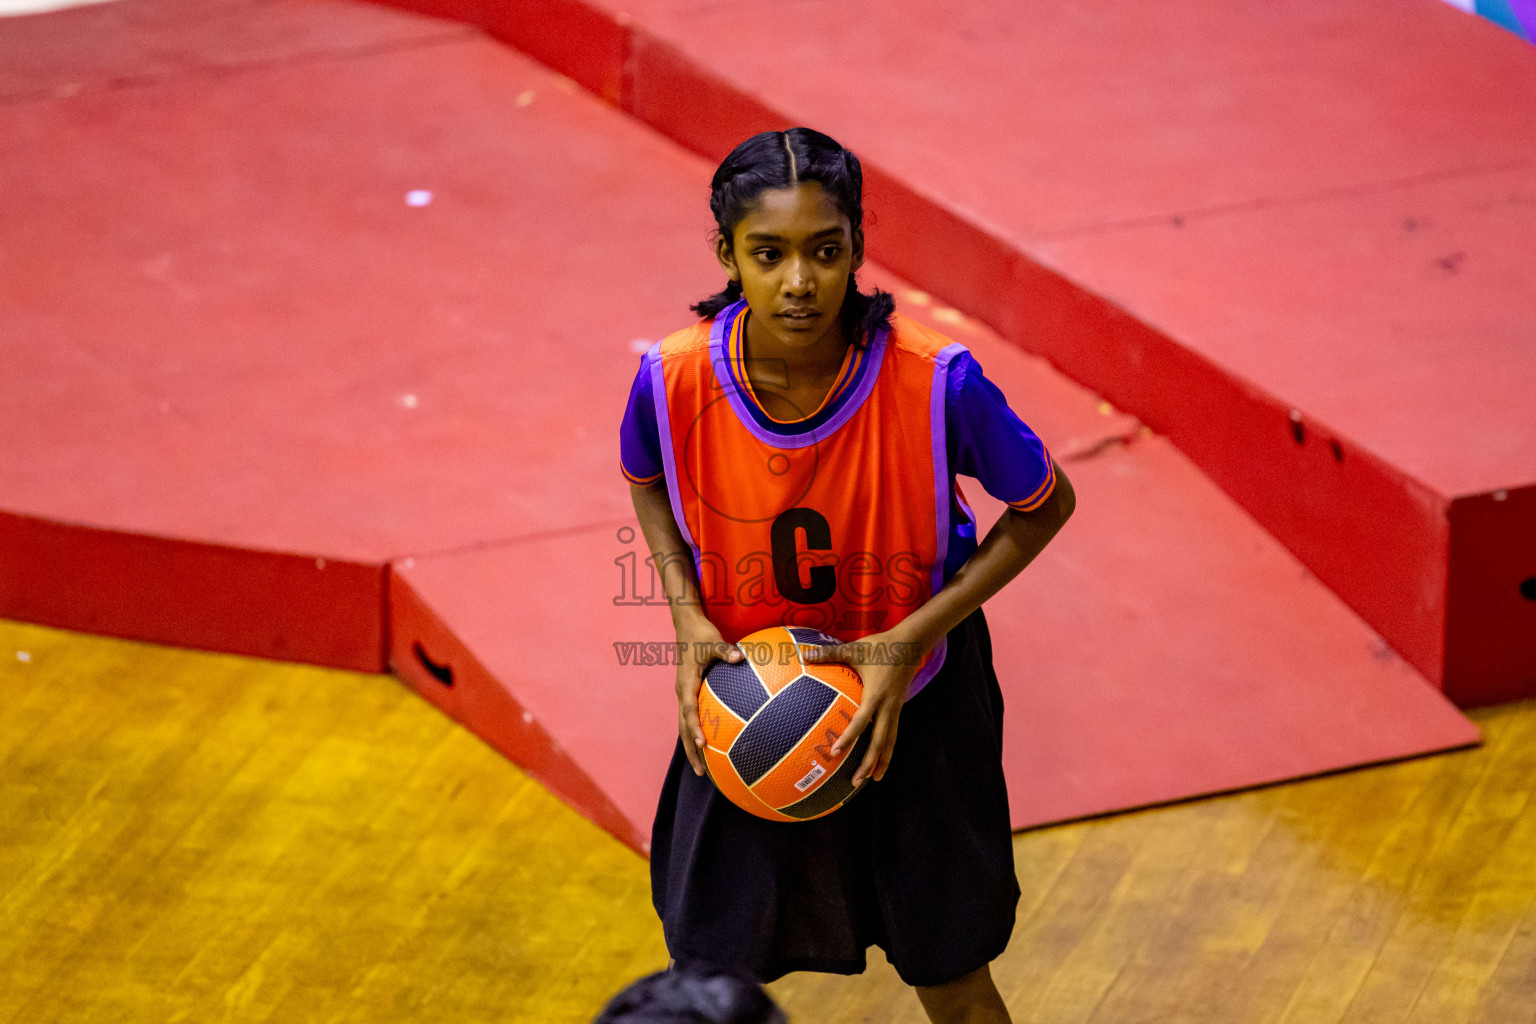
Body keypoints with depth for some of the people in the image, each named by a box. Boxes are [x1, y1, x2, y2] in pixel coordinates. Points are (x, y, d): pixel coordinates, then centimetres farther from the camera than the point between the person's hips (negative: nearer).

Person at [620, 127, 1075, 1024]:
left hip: (912, 702, -1)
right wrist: (687, 613, -14)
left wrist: (913, 639, -21)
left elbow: (1045, 505, -11)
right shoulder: (675, 380, -23)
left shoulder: (936, 381, -29)